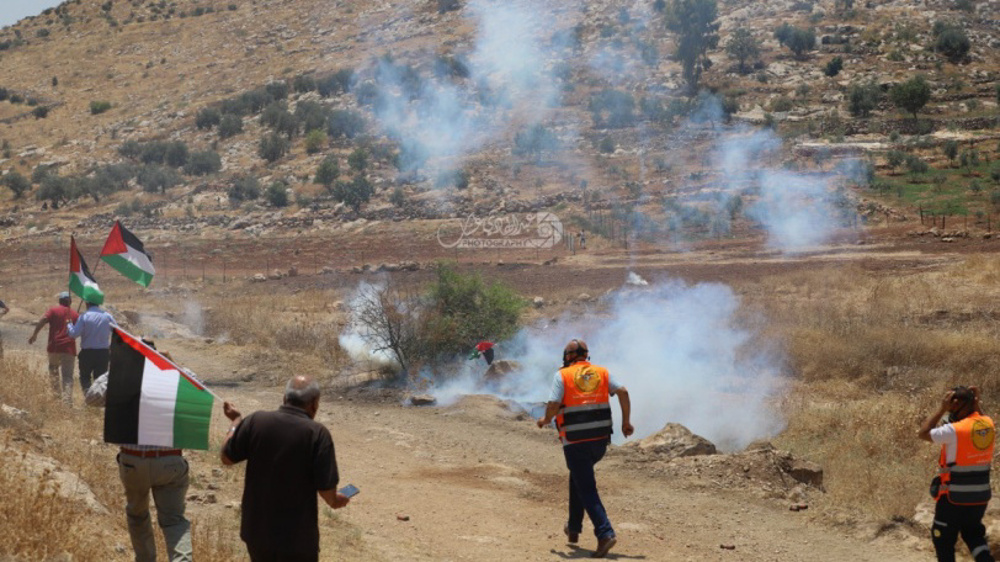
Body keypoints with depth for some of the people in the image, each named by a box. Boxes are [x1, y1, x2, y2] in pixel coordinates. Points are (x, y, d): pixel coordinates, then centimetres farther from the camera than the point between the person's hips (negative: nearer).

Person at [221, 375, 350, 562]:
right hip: (297, 538, -4)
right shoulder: (317, 433, -15)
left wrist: (236, 420, 23)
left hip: (257, 531, 4)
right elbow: (327, 489, -16)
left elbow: (227, 458, 8)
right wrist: (335, 501, 8)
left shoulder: (256, 421, -6)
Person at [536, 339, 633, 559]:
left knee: (586, 488, -1)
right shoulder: (602, 373, 9)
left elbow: (553, 405, -13)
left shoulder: (562, 375, -3)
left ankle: (605, 533, -16)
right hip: (600, 439, 5)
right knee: (578, 477, 26)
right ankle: (573, 528, 31)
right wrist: (626, 421, 4)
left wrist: (545, 420, 7)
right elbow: (622, 392, -3)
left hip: (575, 441, -5)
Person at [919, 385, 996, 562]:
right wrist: (976, 402, 11)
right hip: (981, 496, 7)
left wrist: (942, 409, -13)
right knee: (973, 534, 22)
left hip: (955, 497, -7)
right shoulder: (988, 424, -1)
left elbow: (923, 433, -11)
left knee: (943, 538, 10)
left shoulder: (954, 430, -22)